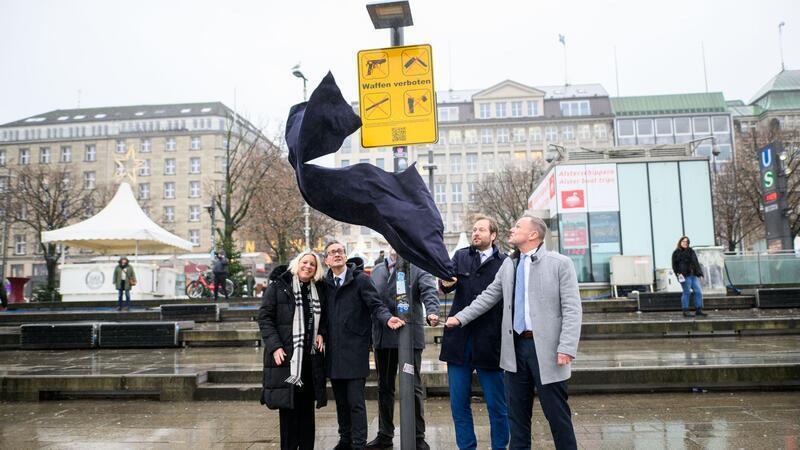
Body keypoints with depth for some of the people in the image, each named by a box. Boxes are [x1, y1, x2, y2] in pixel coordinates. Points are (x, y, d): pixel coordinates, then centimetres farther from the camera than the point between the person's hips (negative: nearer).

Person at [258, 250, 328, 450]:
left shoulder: (319, 289, 11)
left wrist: (322, 334, 3)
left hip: (311, 357, 4)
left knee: (307, 406, 8)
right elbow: (264, 317, -5)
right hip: (285, 355, -4)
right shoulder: (278, 285, -2)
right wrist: (275, 346, -14)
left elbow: (324, 318, 23)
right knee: (287, 406, 0)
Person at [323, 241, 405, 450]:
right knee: (341, 401, 15)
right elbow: (324, 314, 11)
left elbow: (375, 305, -9)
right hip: (333, 352, 4)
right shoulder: (325, 283, 8)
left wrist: (387, 318, -27)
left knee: (356, 402, -2)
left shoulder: (360, 279, -4)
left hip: (355, 352, -4)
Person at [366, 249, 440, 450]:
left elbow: (429, 291, -16)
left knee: (413, 387, 2)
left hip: (409, 335, -5)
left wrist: (432, 312, -36)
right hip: (382, 337, 5)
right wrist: (370, 333, 10)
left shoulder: (418, 268, -1)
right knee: (384, 387, 13)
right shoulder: (377, 270, 16)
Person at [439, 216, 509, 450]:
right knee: (458, 404, 10)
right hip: (458, 341, 3)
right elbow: (447, 284, -4)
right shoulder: (461, 256, 11)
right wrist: (445, 283, -28)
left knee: (497, 406, 6)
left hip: (489, 343, -3)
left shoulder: (505, 263, 1)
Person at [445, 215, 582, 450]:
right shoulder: (508, 264, 12)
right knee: (517, 412, 14)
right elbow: (488, 296, 17)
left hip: (546, 348, -5)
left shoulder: (560, 263, -5)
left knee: (556, 412, 3)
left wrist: (567, 348, -17)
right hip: (516, 346, 5)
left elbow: (572, 309, -9)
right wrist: (461, 317, 11)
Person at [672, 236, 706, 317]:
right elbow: (674, 265, 0)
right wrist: (678, 273, -13)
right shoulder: (676, 253, 3)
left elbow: (696, 263, 17)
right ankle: (685, 311, 2)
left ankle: (698, 310, 11)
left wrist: (699, 273, 8)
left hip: (693, 275, 6)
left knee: (698, 291, 2)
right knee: (686, 292, -5)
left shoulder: (691, 251, 18)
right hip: (685, 276, -6)